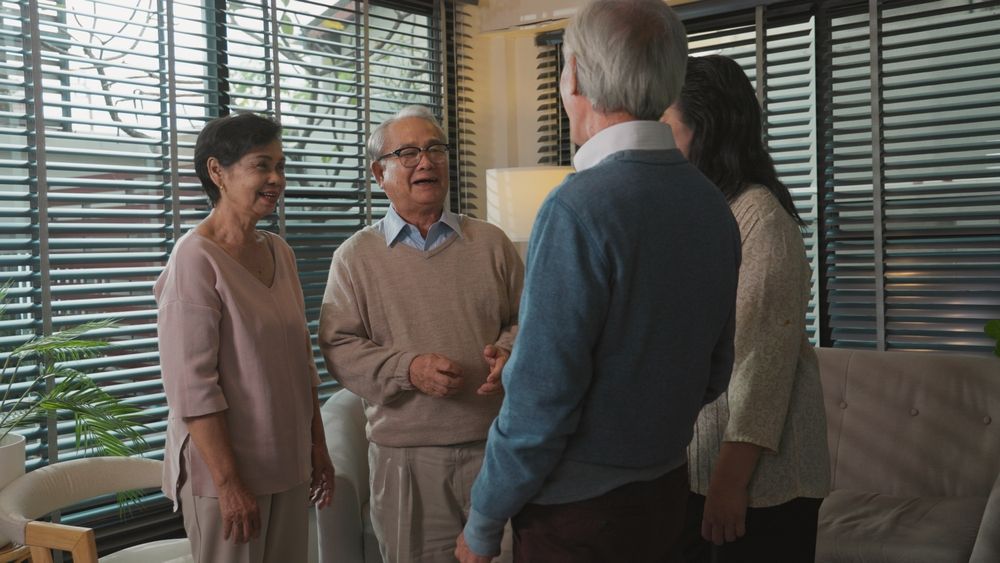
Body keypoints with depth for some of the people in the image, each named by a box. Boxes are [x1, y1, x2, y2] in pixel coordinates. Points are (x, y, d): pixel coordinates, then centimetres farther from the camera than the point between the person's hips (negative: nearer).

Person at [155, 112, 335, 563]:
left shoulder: (279, 252, 8)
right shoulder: (196, 258, -14)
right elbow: (191, 386, -18)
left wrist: (317, 445, 13)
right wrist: (229, 483, -19)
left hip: (288, 465, 7)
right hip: (225, 470, -7)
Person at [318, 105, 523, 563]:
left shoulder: (491, 243, 9)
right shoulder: (356, 256, 3)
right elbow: (337, 346, -2)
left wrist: (509, 353, -10)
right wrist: (408, 369, -16)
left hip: (491, 443, 2)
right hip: (404, 453, -1)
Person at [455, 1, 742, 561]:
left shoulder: (578, 210, -23)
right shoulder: (714, 206, 0)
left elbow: (540, 405, -23)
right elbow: (714, 373, 9)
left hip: (579, 513, -7)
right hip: (670, 492, 7)